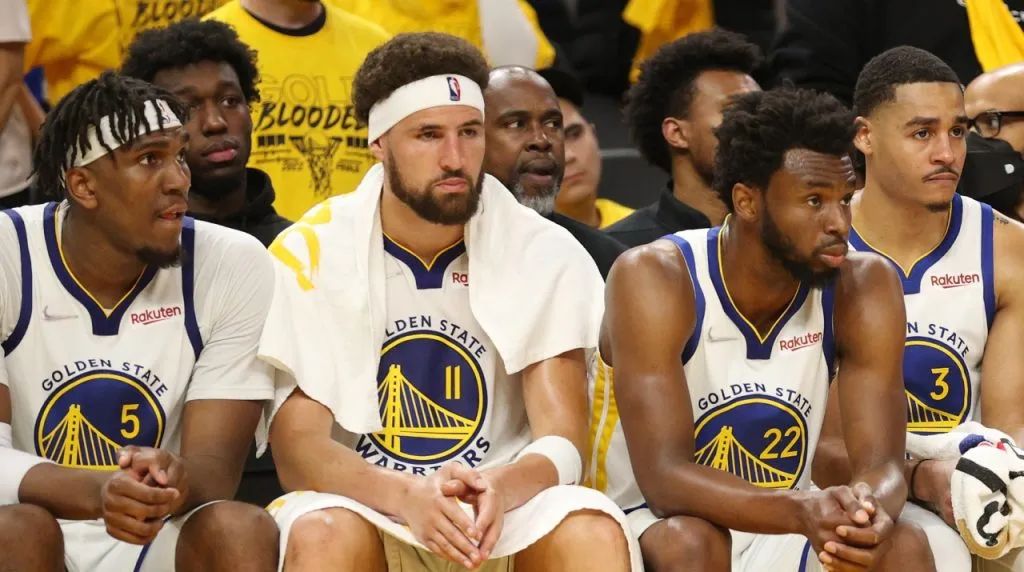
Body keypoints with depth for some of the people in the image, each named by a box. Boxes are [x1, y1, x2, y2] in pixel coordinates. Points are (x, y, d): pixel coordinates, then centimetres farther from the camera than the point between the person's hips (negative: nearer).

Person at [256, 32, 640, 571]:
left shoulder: (545, 257, -2)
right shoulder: (309, 256, -6)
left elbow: (561, 444, -7)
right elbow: (298, 451, -11)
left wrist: (497, 487, -33)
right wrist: (408, 496, -33)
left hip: (499, 514, 1)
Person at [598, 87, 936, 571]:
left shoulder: (864, 288, -10)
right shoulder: (655, 280, -21)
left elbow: (883, 464, -14)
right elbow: (663, 477, -29)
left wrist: (870, 511, -41)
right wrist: (801, 513, -46)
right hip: (656, 528, -4)